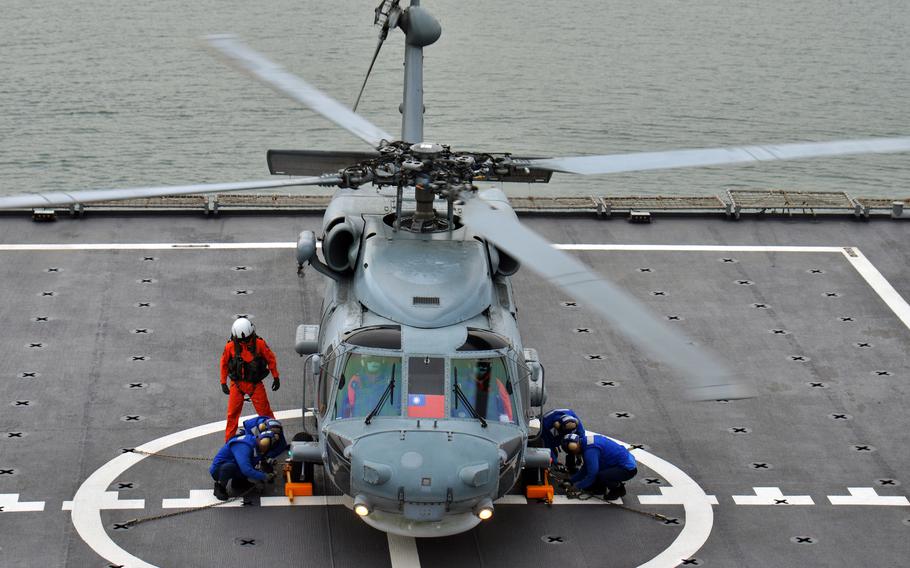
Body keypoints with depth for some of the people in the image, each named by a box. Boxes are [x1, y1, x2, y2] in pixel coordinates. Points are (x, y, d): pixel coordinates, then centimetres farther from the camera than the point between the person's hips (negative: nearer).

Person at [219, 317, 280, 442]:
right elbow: (224, 364, 5)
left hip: (255, 384, -1)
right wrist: (223, 383, 8)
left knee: (265, 412, 0)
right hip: (237, 384, 1)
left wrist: (276, 378, 6)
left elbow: (271, 359, 1)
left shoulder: (259, 343, -12)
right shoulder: (230, 346, -9)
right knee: (232, 414, 3)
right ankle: (229, 440, 14)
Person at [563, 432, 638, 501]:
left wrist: (577, 486, -8)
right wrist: (571, 480, 13)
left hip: (628, 468, -10)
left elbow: (592, 474, -21)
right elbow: (585, 469, 16)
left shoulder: (590, 450, -24)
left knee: (599, 477, -29)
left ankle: (618, 489, -3)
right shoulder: (587, 440, 7)